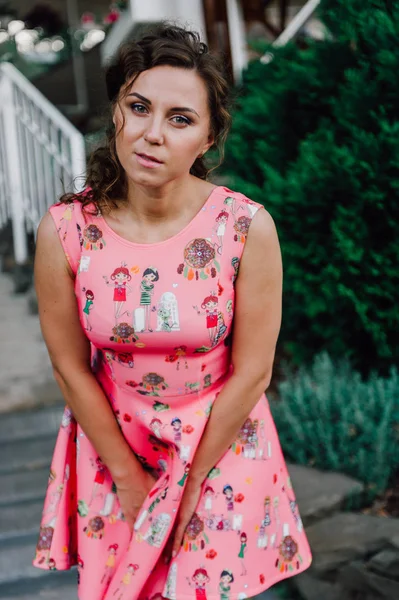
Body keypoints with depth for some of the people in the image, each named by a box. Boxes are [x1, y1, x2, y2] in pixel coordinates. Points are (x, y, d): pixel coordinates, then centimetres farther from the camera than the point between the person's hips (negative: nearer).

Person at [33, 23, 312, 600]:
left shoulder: (248, 229, -22)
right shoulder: (64, 231, -18)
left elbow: (251, 373, -14)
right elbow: (71, 369, -9)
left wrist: (192, 484, -8)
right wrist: (129, 476, -4)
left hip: (222, 440, -1)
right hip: (112, 438, 1)